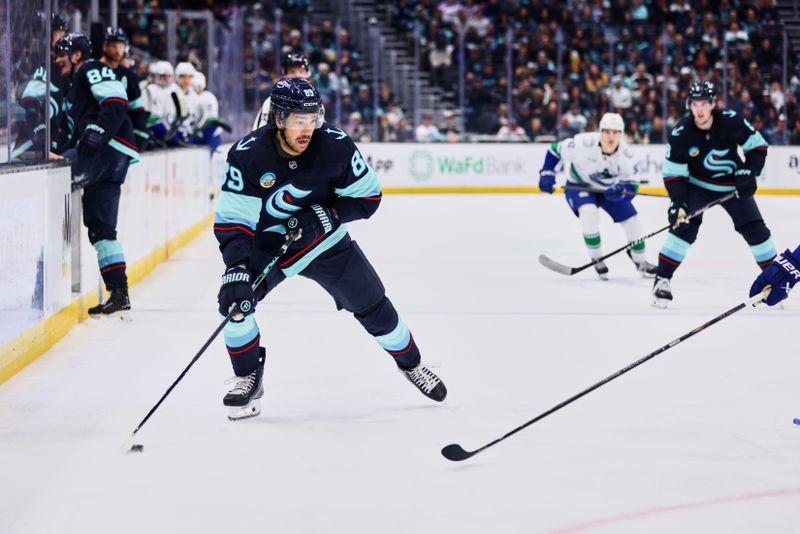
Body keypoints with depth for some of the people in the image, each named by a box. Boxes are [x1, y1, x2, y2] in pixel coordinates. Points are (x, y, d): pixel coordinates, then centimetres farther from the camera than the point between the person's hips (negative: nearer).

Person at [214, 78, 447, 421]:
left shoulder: (336, 145, -23)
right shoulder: (247, 155, -26)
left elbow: (368, 196, -11)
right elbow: (231, 221, -24)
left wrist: (327, 214, -27)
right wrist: (235, 269, -37)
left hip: (326, 240, 1)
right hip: (266, 245, -1)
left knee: (372, 305, 5)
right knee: (234, 299, -21)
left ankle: (410, 364, 31)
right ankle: (249, 379, 0)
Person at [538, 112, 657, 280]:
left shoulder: (626, 154, -22)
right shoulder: (583, 143, -33)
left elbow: (630, 185, -14)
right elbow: (555, 150, -17)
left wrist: (621, 190, -36)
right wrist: (547, 174, -21)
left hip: (608, 189, 4)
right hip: (578, 186, -4)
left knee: (632, 220, -1)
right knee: (589, 213, -33)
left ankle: (641, 262, 25)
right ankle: (597, 260, -12)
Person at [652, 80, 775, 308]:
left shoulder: (731, 121, -23)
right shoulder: (680, 133, -22)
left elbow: (757, 146, -10)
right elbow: (673, 172, -15)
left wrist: (748, 173, -21)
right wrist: (677, 201, -28)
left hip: (733, 184, 1)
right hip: (698, 185, -1)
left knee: (755, 228, -3)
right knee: (683, 226, -19)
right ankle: (662, 279, -13)